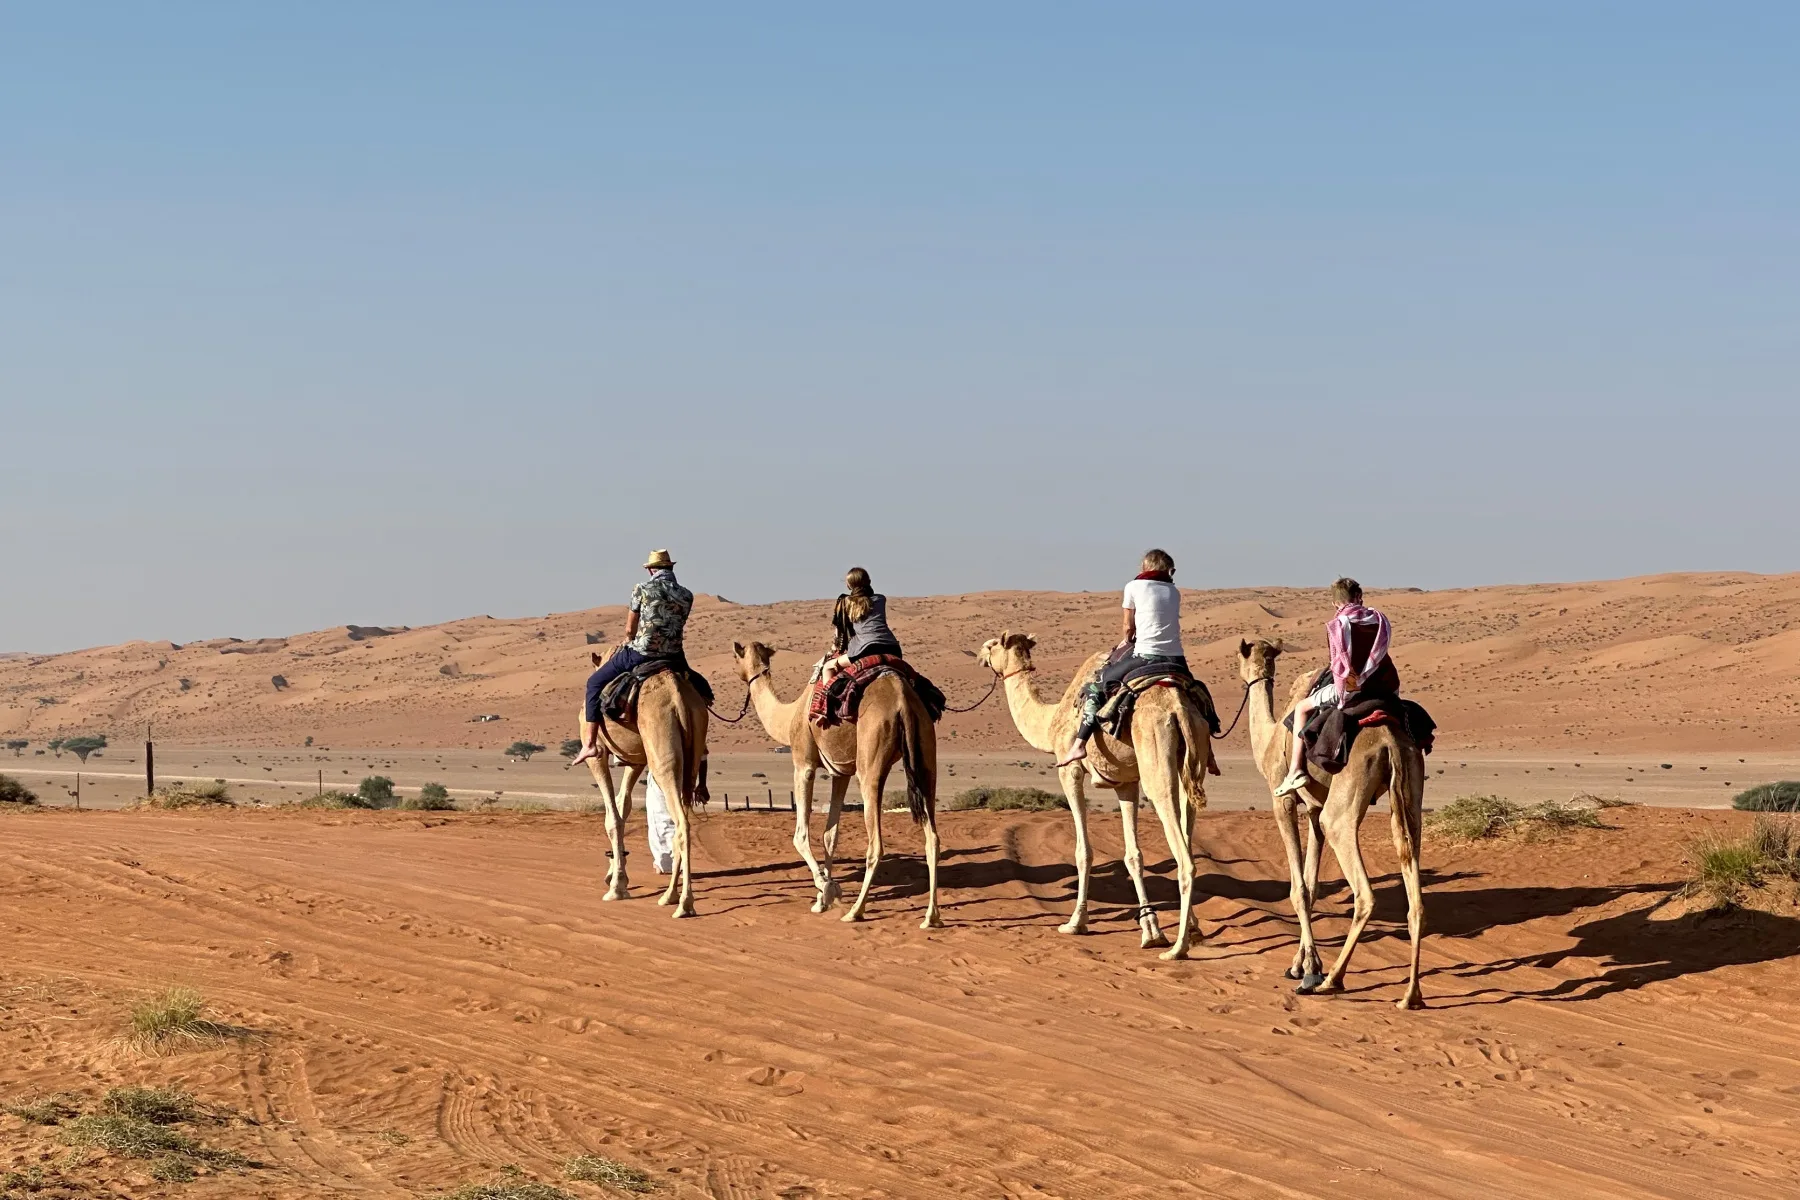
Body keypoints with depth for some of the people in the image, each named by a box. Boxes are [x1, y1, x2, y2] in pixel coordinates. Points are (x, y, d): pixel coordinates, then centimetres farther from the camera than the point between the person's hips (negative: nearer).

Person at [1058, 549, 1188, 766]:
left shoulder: (1134, 587, 4)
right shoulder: (1174, 592, 17)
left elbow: (1128, 627, 10)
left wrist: (1127, 640, 32)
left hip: (1147, 657, -5)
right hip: (1176, 659, 5)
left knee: (1096, 686, 7)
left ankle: (1079, 744, -5)